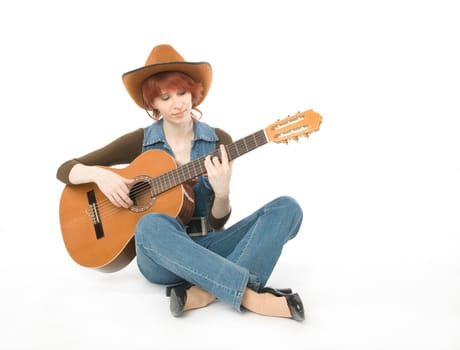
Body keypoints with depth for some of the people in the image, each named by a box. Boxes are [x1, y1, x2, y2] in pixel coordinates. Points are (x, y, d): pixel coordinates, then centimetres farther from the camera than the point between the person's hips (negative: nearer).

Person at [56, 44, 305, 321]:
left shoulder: (219, 141, 1)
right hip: (163, 258, -1)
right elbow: (65, 170, 6)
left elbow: (217, 221, -3)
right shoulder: (140, 141, 1)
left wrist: (222, 191, -25)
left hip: (209, 246, 2)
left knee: (287, 208, -20)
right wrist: (99, 175, -16)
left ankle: (205, 293, -34)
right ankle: (253, 298, -35)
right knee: (151, 225, -37)